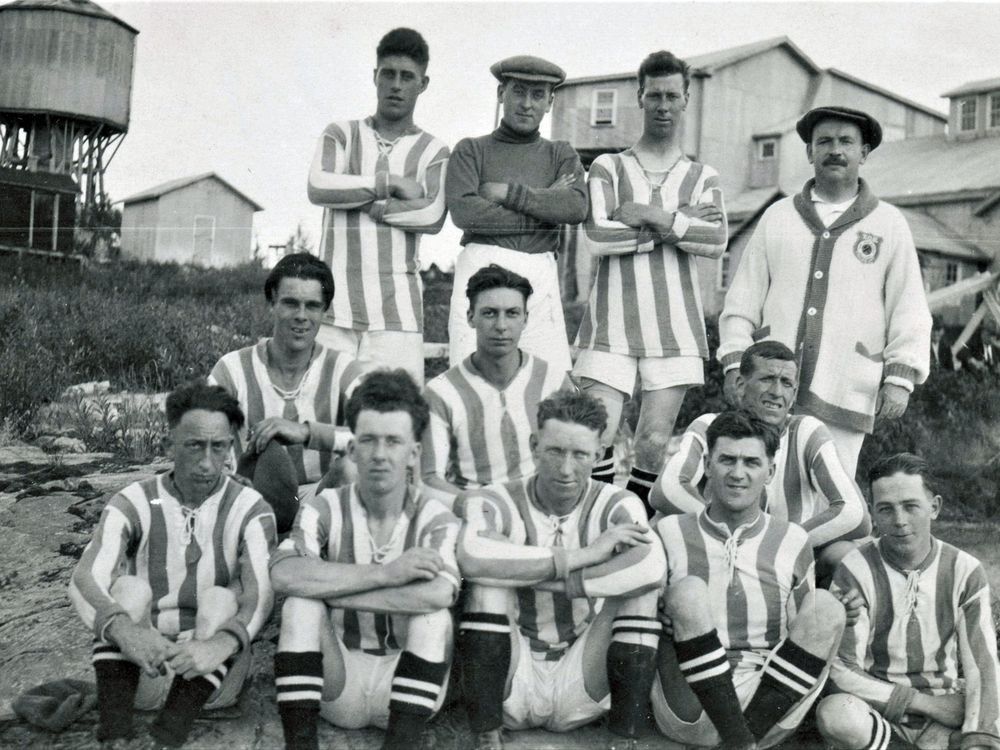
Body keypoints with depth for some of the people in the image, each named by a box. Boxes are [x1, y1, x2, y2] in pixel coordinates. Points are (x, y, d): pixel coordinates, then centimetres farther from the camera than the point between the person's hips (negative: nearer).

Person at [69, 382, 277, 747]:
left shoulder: (251, 509, -7)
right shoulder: (133, 503, -5)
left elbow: (260, 594, -22)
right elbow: (84, 581, -21)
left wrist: (219, 645, -44)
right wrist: (124, 631, -43)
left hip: (214, 674, -1)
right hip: (141, 667, 1)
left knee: (220, 599, -25)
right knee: (130, 589, -22)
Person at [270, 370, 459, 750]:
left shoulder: (434, 518, -8)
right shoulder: (325, 508, -5)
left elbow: (439, 593, -31)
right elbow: (284, 575, -27)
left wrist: (326, 586, -26)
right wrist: (385, 574, -29)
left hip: (405, 686, -1)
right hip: (337, 684, 1)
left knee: (433, 617, -27)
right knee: (301, 606, -23)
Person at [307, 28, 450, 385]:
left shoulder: (433, 152, 10)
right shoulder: (340, 134, 14)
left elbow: (432, 217, -8)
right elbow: (319, 187, -6)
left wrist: (357, 202, -6)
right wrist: (391, 183, -7)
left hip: (396, 307, -1)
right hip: (333, 302, 1)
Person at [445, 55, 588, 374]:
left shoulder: (560, 154, 20)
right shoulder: (471, 150, 13)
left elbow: (577, 207, 0)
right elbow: (464, 212, -6)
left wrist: (507, 192, -4)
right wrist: (544, 206, -2)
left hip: (540, 276, 2)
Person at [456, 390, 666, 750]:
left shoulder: (618, 506, -7)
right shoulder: (495, 502, -10)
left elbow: (651, 568, -31)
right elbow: (471, 557, -36)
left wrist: (530, 576, -30)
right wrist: (580, 557, -32)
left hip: (581, 695, 1)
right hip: (512, 688, 0)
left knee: (637, 581, -19)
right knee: (489, 574, -23)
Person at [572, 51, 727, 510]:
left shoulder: (702, 178, 15)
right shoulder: (608, 168, 11)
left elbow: (717, 242, -4)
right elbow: (599, 235, -7)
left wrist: (647, 214, -9)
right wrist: (680, 223, -4)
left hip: (674, 322, 1)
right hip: (612, 322, -1)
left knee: (655, 443, -1)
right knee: (596, 436, -11)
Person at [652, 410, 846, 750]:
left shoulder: (793, 542, 11)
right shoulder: (670, 533, 7)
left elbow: (810, 633, 16)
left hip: (769, 706, 2)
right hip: (692, 709, -1)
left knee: (825, 606, -17)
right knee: (688, 591, -23)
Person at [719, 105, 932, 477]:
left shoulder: (889, 224, 10)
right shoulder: (778, 216, 14)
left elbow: (909, 309, 7)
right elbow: (744, 296, 12)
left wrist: (900, 379, -2)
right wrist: (735, 363, 4)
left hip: (844, 394, -1)